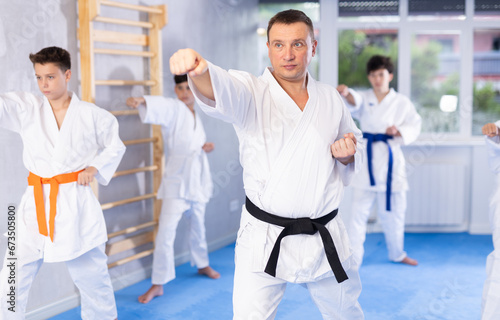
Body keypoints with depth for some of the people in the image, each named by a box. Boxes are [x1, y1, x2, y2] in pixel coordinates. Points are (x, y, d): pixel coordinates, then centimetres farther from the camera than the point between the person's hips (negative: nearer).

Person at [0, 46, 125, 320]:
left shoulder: (92, 115, -1)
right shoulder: (26, 109, 1)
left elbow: (115, 147, 12)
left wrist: (95, 167, -4)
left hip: (77, 204, -1)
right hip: (36, 204, 1)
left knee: (91, 275, 11)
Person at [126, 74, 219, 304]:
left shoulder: (195, 117, 11)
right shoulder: (174, 109, -9)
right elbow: (159, 105, -33)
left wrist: (205, 147, 1)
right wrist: (141, 100, -55)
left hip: (197, 179, 6)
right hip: (177, 179, -6)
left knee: (198, 226, 21)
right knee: (166, 232, -10)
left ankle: (202, 264, 43)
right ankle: (158, 284, -1)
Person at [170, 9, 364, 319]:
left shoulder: (331, 99, 4)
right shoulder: (251, 93, -9)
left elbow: (354, 147, 17)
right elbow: (218, 89, -32)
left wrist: (347, 154, -8)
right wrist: (198, 70, -56)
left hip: (324, 237, 4)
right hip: (265, 239, -3)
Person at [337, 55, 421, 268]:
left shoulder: (402, 102, 5)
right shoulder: (364, 99, 2)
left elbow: (414, 126, 2)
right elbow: (354, 102, -22)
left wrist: (399, 131, -20)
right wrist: (346, 93, -45)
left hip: (391, 159, 1)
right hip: (367, 159, -1)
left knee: (394, 212, 13)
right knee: (359, 212, -4)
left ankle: (397, 253, 33)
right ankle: (352, 258, 4)